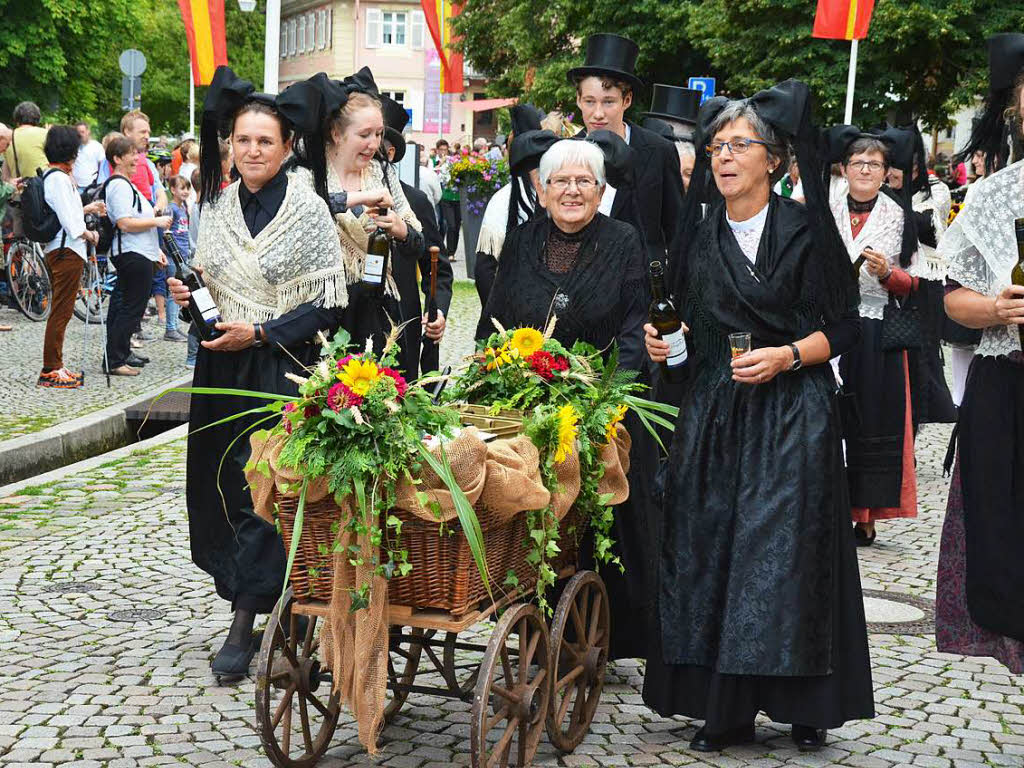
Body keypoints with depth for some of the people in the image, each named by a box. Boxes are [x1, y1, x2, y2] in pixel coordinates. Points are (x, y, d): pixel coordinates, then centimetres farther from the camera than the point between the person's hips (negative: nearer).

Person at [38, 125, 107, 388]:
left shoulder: (57, 176, 15)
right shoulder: (58, 178, -15)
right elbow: (68, 220, -19)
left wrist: (87, 209, 25)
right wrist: (88, 234, -6)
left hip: (59, 250, 11)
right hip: (66, 250, -11)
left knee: (61, 310, 14)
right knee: (61, 310, -7)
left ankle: (54, 366, 19)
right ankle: (51, 370, -5)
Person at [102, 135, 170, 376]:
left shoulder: (126, 184, 19)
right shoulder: (119, 185, -15)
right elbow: (124, 223, -24)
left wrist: (155, 249, 24)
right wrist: (156, 222, -16)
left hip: (138, 254, 11)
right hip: (134, 256, -11)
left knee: (125, 306, 17)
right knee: (132, 308, -9)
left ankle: (123, 353, 25)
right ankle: (114, 361, -7)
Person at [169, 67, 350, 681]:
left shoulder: (308, 209, -8)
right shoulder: (219, 205, 7)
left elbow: (330, 306, -10)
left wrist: (260, 333, -17)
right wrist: (189, 296, -2)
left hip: (282, 370, -5)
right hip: (222, 370, 6)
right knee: (222, 482, 6)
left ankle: (245, 623, -1)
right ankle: (262, 599, 19)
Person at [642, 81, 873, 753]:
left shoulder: (806, 229, -3)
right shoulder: (699, 237, 11)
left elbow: (845, 325, -3)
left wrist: (788, 356, -16)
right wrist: (661, 341, 0)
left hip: (792, 412, -4)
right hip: (714, 416, 4)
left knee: (785, 552, -7)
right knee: (710, 551, 1)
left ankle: (803, 704, 6)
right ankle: (725, 709, 8)